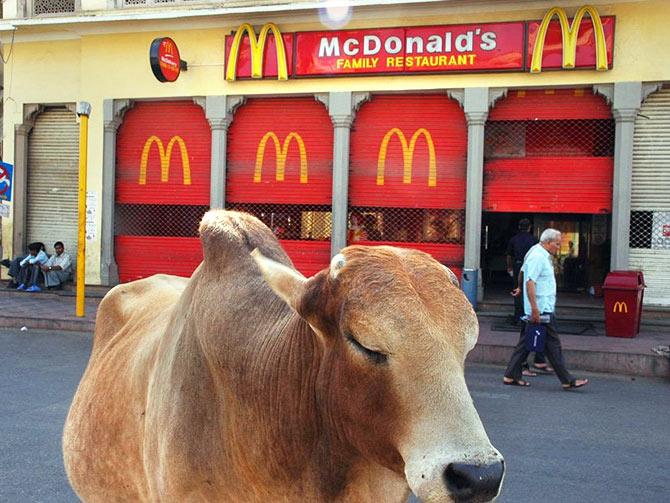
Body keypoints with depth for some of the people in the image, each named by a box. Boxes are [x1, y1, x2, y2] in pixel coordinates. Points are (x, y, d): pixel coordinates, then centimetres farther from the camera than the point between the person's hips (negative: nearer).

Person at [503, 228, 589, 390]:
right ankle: (567, 380, 3)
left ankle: (511, 376, 13)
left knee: (526, 343, 11)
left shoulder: (542, 255, 17)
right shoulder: (538, 257, -16)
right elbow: (530, 283, -23)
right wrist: (535, 309, -26)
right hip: (541, 309, -10)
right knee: (552, 344, -4)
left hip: (542, 309, 10)